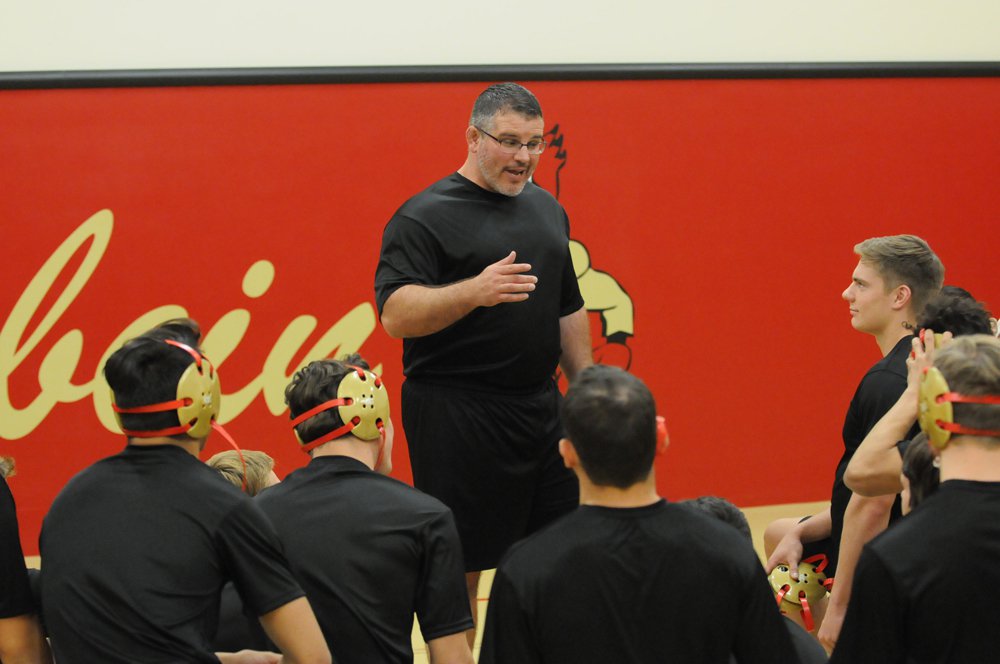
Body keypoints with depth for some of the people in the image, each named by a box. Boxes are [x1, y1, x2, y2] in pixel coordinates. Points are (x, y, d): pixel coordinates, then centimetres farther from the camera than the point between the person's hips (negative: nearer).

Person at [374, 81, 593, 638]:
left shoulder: (547, 209, 15)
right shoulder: (426, 215, -8)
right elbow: (396, 314, -19)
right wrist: (474, 291, -32)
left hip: (542, 408, 7)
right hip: (457, 419, -7)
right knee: (458, 570, -3)